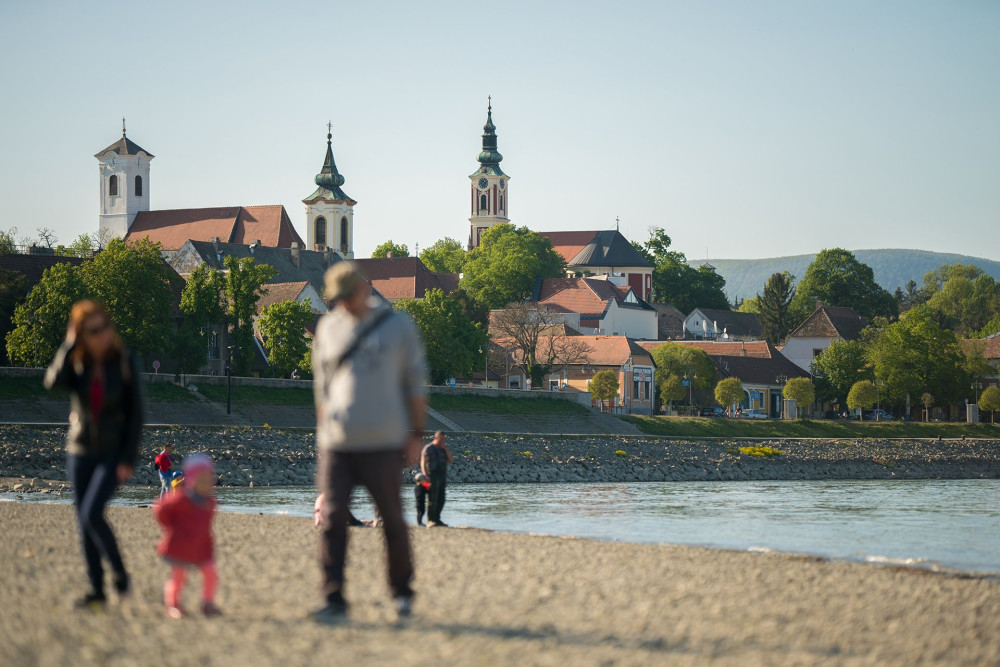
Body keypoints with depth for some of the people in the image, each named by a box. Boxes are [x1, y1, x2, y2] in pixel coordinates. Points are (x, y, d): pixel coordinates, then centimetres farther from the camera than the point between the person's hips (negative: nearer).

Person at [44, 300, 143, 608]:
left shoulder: (124, 364, -8)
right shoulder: (75, 363, -3)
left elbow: (135, 414, -6)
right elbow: (54, 382, -26)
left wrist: (129, 460, -11)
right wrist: (70, 342, -21)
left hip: (114, 454, -4)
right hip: (80, 452, 4)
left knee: (91, 513, -21)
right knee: (84, 524, 5)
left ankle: (119, 571, -1)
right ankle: (97, 589, 15)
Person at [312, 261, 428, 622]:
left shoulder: (398, 326, 3)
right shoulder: (328, 328, 11)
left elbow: (416, 383, 6)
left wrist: (416, 434, 1)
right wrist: (322, 434, 14)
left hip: (382, 444, -2)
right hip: (336, 443, 2)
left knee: (392, 521, 4)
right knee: (332, 519, -8)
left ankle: (402, 592, 22)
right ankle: (334, 601, -7)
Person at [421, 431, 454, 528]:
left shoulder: (443, 449, 17)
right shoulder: (428, 449, -3)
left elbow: (451, 460, 9)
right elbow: (423, 463, -7)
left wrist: (446, 449, -1)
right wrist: (425, 476, -18)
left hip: (442, 476, 7)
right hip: (432, 475, -7)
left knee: (441, 500, 7)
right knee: (432, 500, -10)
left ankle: (437, 520, 15)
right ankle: (430, 521, -11)